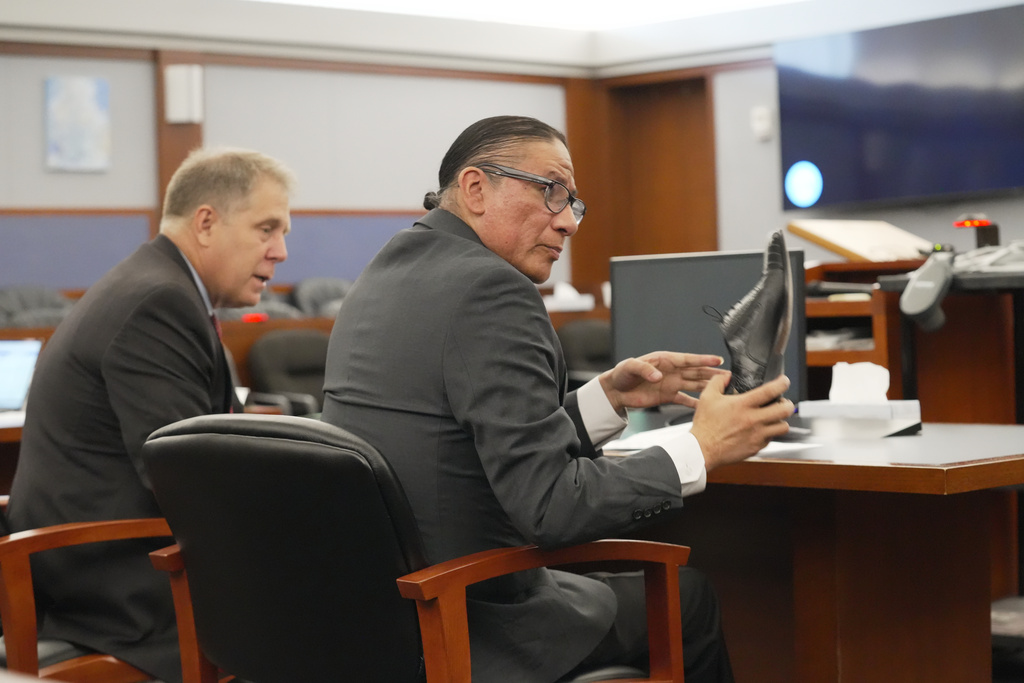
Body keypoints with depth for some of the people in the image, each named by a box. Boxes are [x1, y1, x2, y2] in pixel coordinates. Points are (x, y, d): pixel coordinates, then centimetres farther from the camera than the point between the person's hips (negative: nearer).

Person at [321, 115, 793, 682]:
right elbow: (549, 505, -23)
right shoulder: (489, 290, -20)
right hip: (469, 634, -9)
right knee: (687, 597, 14)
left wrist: (609, 398, 7)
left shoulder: (384, 276, 9)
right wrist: (703, 449, -17)